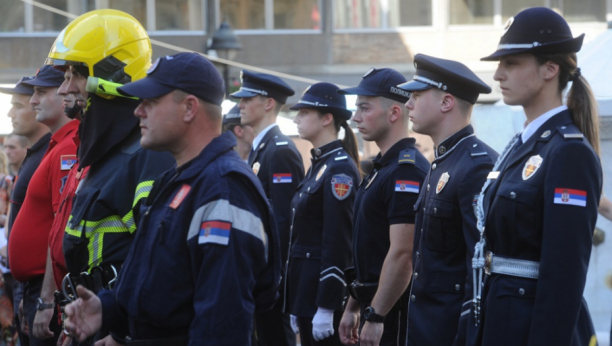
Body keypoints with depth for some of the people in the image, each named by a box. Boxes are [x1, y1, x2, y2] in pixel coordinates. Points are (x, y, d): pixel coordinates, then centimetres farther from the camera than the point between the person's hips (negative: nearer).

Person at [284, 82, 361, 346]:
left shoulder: (340, 169, -14)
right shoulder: (319, 164, 15)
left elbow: (338, 242, -19)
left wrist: (326, 308, -22)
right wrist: (296, 306, 16)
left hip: (324, 286, -9)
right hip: (306, 284, 9)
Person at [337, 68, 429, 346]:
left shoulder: (407, 171, -17)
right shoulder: (381, 167, 16)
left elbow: (402, 253, -23)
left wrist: (375, 316, -22)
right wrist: (353, 308, 20)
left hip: (394, 314, -10)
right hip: (375, 309, 10)